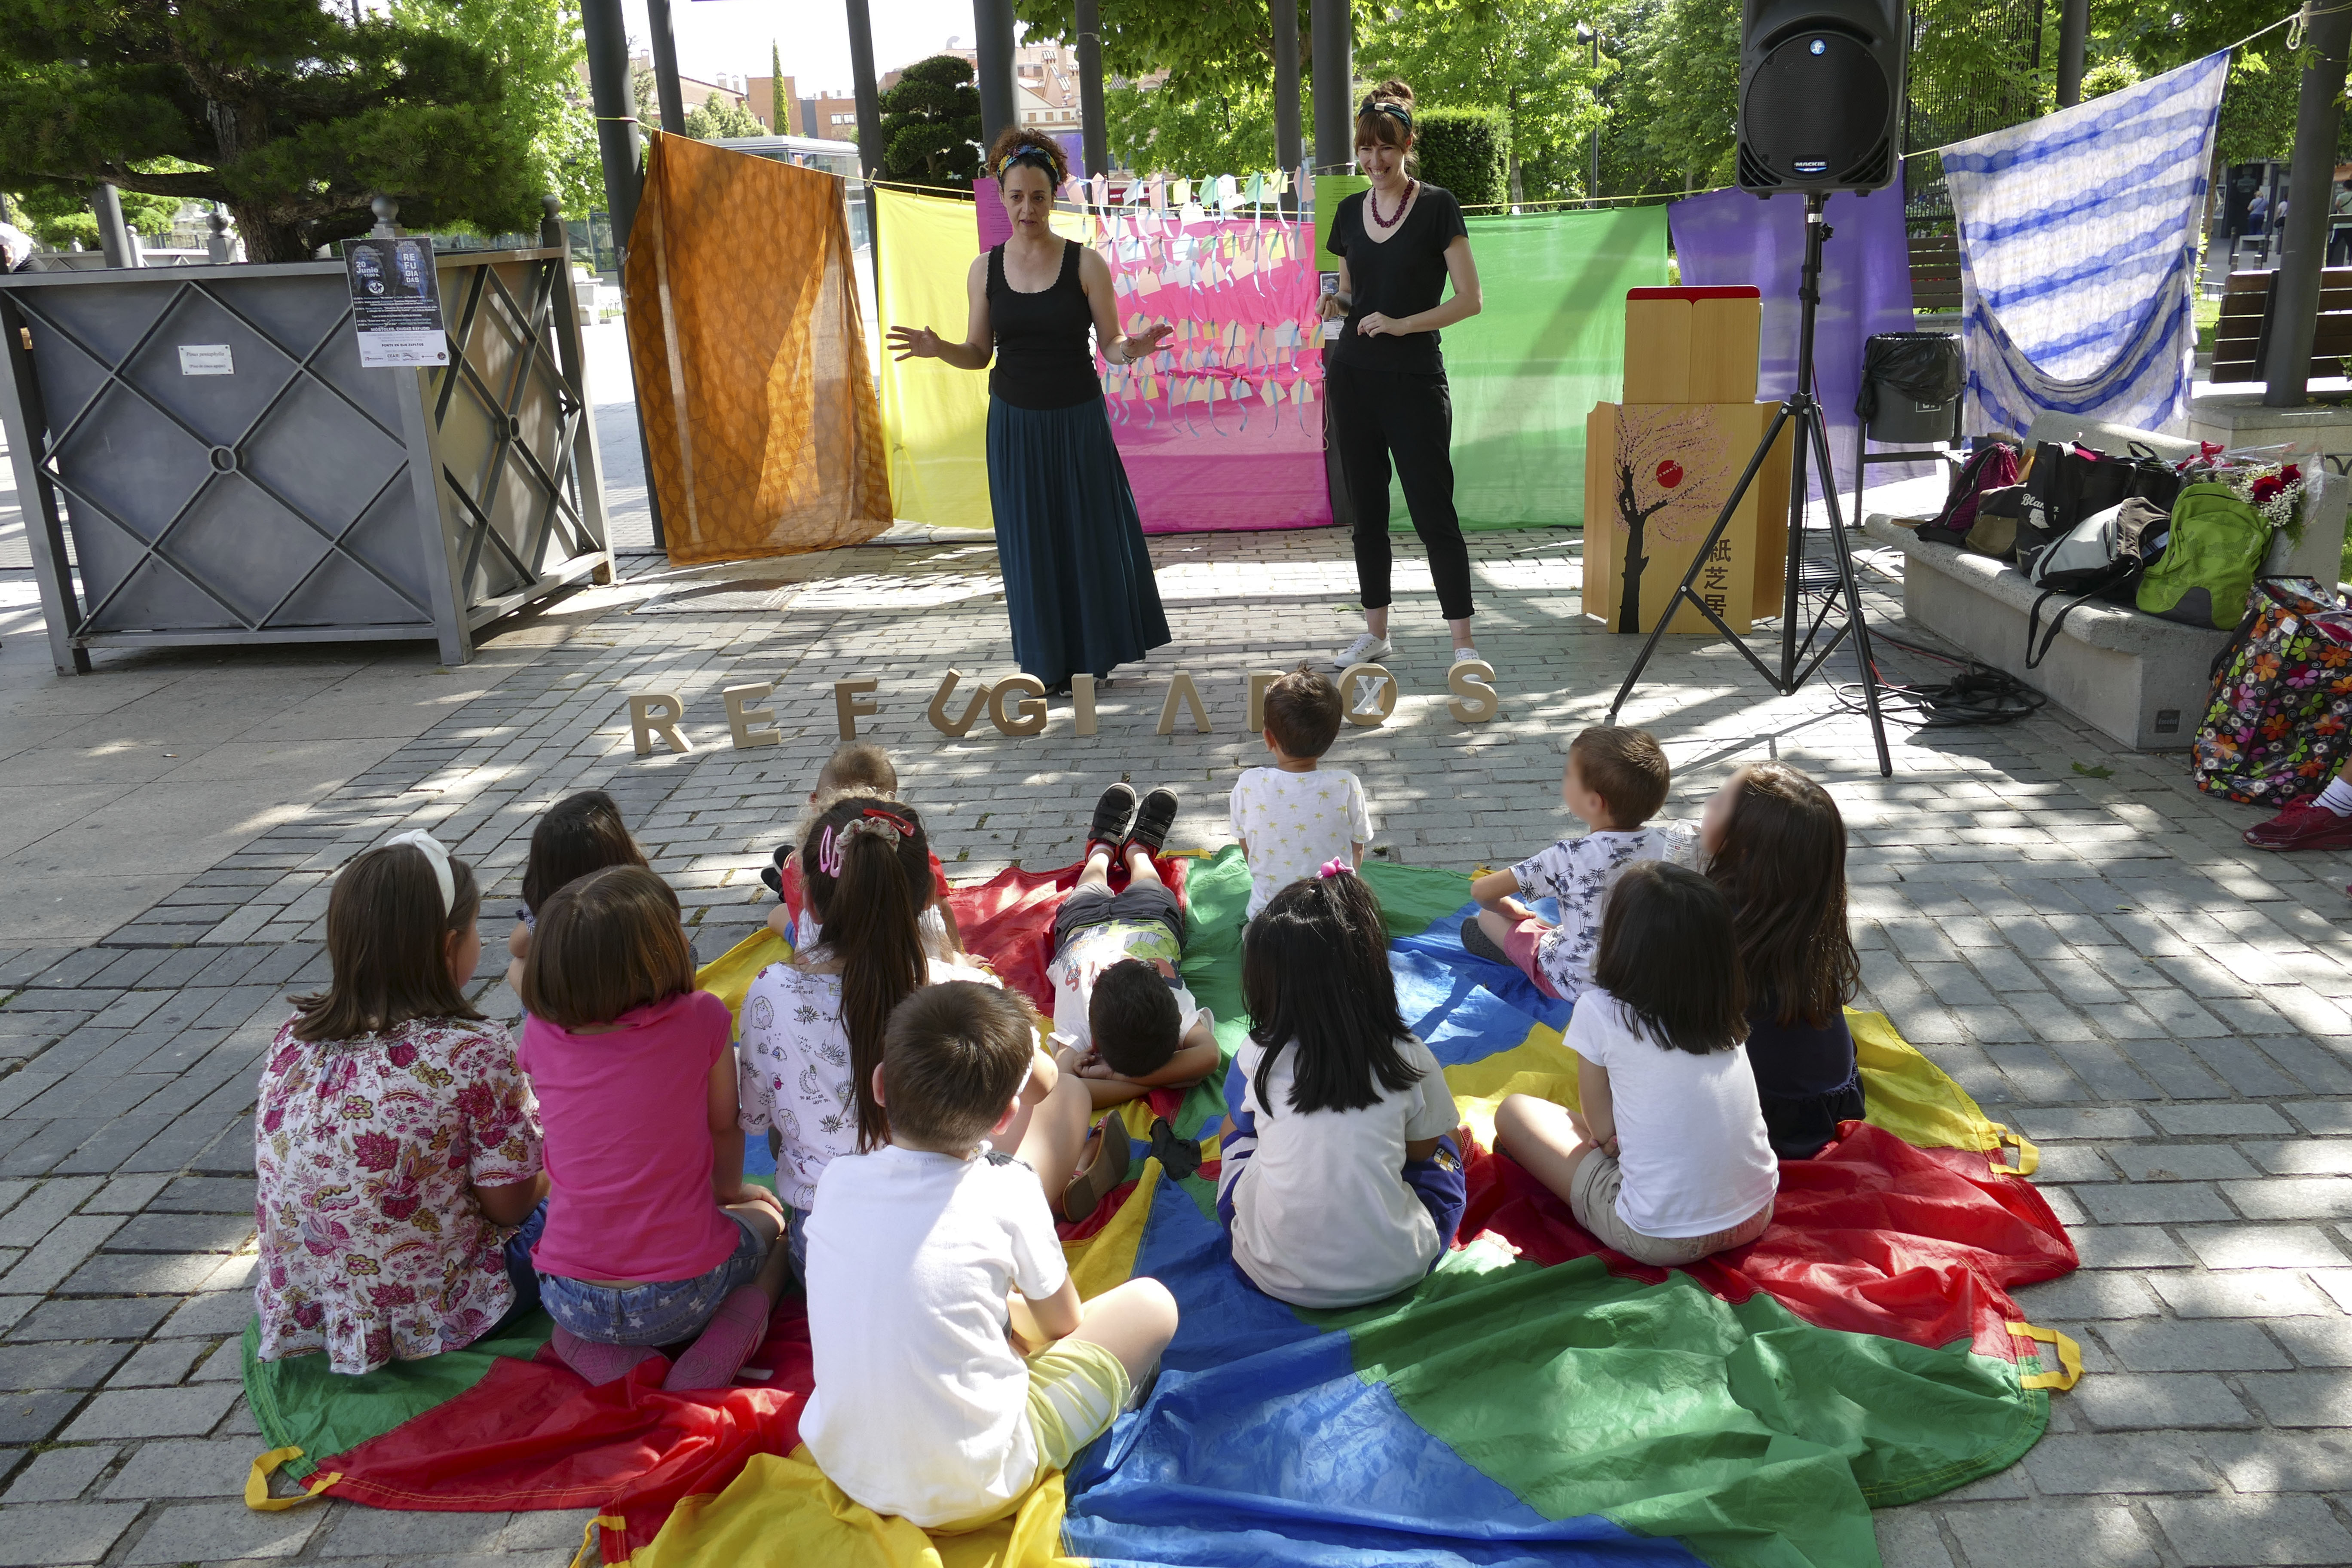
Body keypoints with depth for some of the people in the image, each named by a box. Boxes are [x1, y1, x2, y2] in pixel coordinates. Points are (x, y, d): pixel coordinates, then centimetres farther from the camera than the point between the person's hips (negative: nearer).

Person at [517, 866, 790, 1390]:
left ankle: (596, 1354, 8)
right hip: (683, 1295, -3)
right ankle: (719, 1350, 1)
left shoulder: (540, 1033, -4)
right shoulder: (701, 1018, -12)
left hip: (570, 1301, 3)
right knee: (767, 1218, 29)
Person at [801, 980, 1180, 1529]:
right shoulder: (1006, 1190, -18)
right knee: (1152, 1303, 8)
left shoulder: (837, 1180, -9)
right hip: (969, 1493, -5)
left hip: (846, 1472, 5)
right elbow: (1063, 1322, 0)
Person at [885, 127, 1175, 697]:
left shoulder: (1085, 264, -4)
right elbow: (979, 354, 6)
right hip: (1015, 424, 2)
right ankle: (1049, 664, 19)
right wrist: (940, 349, -13)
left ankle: (1096, 652, 23)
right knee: (1030, 542, 7)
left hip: (1077, 420, -2)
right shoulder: (985, 269, 3)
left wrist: (1132, 349, -25)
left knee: (1090, 534, 4)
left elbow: (1110, 345, -3)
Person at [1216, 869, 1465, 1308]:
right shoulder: (1409, 1058, -10)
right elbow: (1422, 1149, 8)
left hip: (1275, 1275, 0)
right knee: (1447, 1138, 27)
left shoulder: (1257, 1061, -8)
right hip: (1391, 1272, 0)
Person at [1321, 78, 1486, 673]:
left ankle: (1463, 643, -2)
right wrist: (1337, 304, -3)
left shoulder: (1437, 207, -4)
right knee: (1366, 510, 9)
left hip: (1415, 379, -5)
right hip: (1354, 377, 5)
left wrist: (1402, 324, -17)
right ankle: (1376, 631, 21)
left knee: (1433, 511, -7)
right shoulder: (1350, 212, 10)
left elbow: (1469, 300, -7)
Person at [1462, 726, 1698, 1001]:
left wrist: (1514, 910, -2)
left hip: (1574, 985, -5)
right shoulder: (1669, 842, -17)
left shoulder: (1570, 858, -28)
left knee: (1488, 915, 12)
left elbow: (1482, 891, -23)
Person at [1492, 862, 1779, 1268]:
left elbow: (1603, 1130, -3)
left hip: (1659, 1241, -6)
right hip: (1756, 1218, 6)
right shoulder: (1727, 1012, 1)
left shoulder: (1599, 1011, -12)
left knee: (1514, 1110, 8)